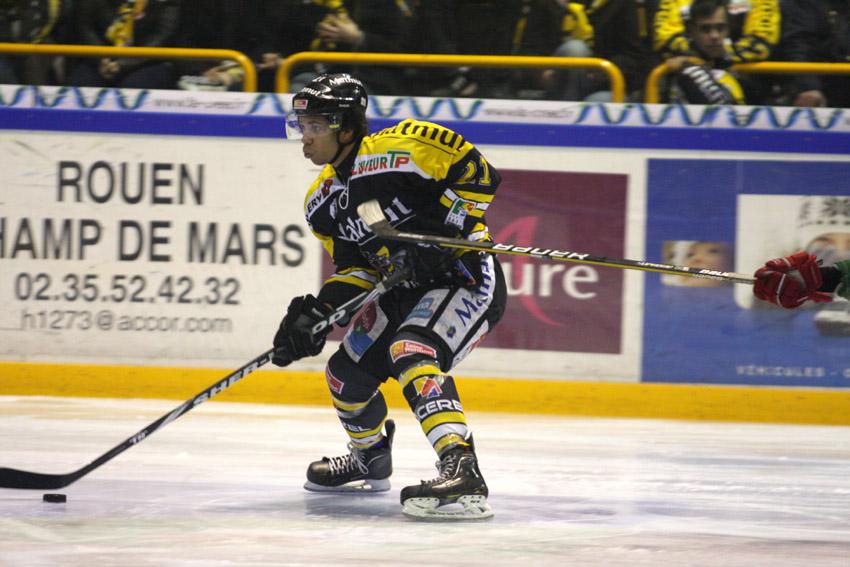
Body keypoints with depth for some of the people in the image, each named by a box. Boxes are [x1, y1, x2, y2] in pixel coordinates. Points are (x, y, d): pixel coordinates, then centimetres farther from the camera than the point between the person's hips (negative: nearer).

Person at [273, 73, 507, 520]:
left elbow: (479, 173, -19)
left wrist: (444, 228, -26)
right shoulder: (322, 202, 6)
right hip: (403, 292, 9)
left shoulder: (399, 149, -20)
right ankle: (371, 459, 42)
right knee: (347, 374, 12)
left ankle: (461, 471, -45)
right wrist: (316, 314, -5)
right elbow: (354, 269, 9)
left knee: (411, 353, -32)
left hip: (467, 278, -9)